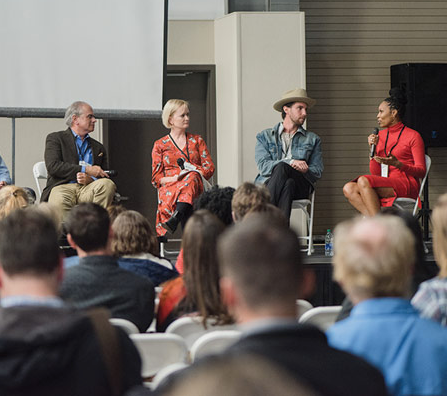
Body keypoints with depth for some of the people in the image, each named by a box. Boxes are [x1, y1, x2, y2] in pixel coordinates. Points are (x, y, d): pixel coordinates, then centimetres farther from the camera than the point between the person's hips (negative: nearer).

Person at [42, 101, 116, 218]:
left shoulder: (98, 147, 28)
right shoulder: (55, 138, 14)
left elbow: (105, 177, 21)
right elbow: (52, 166, -4)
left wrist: (90, 179, -5)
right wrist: (86, 170, -8)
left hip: (88, 189, 4)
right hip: (62, 188, -4)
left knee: (108, 184, -30)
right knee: (59, 203, -40)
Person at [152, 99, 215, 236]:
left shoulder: (197, 140, 21)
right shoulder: (160, 145, 15)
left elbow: (209, 168, 12)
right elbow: (156, 179, 9)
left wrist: (192, 174, -9)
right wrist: (176, 178, -12)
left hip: (196, 186, 0)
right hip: (169, 188, 0)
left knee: (192, 177, -39)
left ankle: (175, 219, -62)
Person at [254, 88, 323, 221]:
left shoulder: (312, 139, 24)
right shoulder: (264, 136, 20)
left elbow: (317, 171, 11)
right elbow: (263, 166, 2)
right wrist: (290, 162, -14)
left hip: (300, 187, 1)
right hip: (268, 183, -1)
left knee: (282, 168, -33)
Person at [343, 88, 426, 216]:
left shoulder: (413, 136, 3)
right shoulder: (380, 135, 19)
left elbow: (421, 171, -3)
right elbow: (375, 173, 16)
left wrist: (397, 164, -18)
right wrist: (373, 149, 2)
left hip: (406, 185, -6)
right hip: (385, 184, 6)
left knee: (363, 181, -29)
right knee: (348, 189, -20)